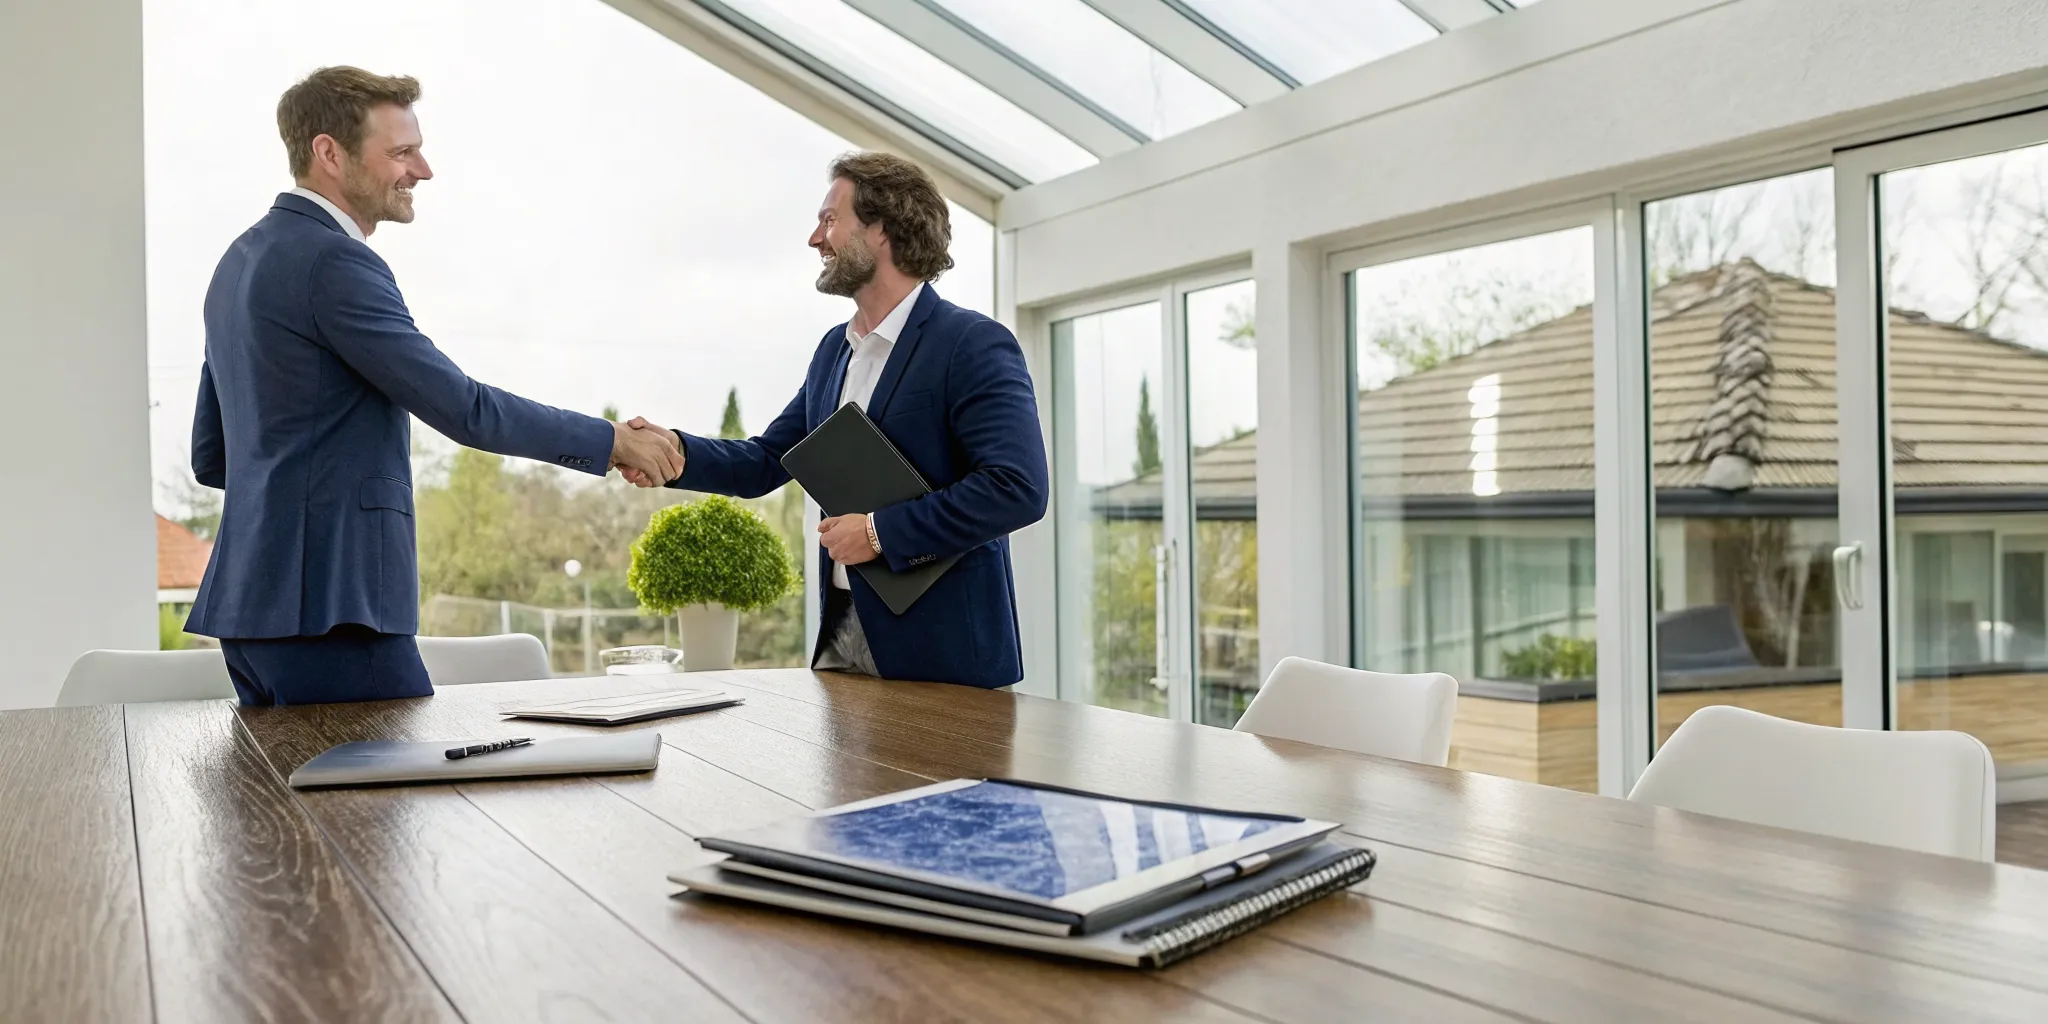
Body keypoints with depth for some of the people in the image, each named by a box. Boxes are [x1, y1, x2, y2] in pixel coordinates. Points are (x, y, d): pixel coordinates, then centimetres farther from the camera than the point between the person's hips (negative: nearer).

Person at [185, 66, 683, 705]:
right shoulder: (331, 261, -14)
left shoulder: (244, 258, 17)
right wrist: (611, 441, -10)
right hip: (324, 608, -10)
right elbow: (460, 407, -17)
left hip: (255, 600, 10)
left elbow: (210, 457, 20)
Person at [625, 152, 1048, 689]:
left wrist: (879, 531, -19)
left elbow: (1018, 489, -22)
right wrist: (676, 453, -4)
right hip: (841, 637, 7)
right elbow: (763, 463, 15)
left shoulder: (974, 344, -12)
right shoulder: (834, 348, 13)